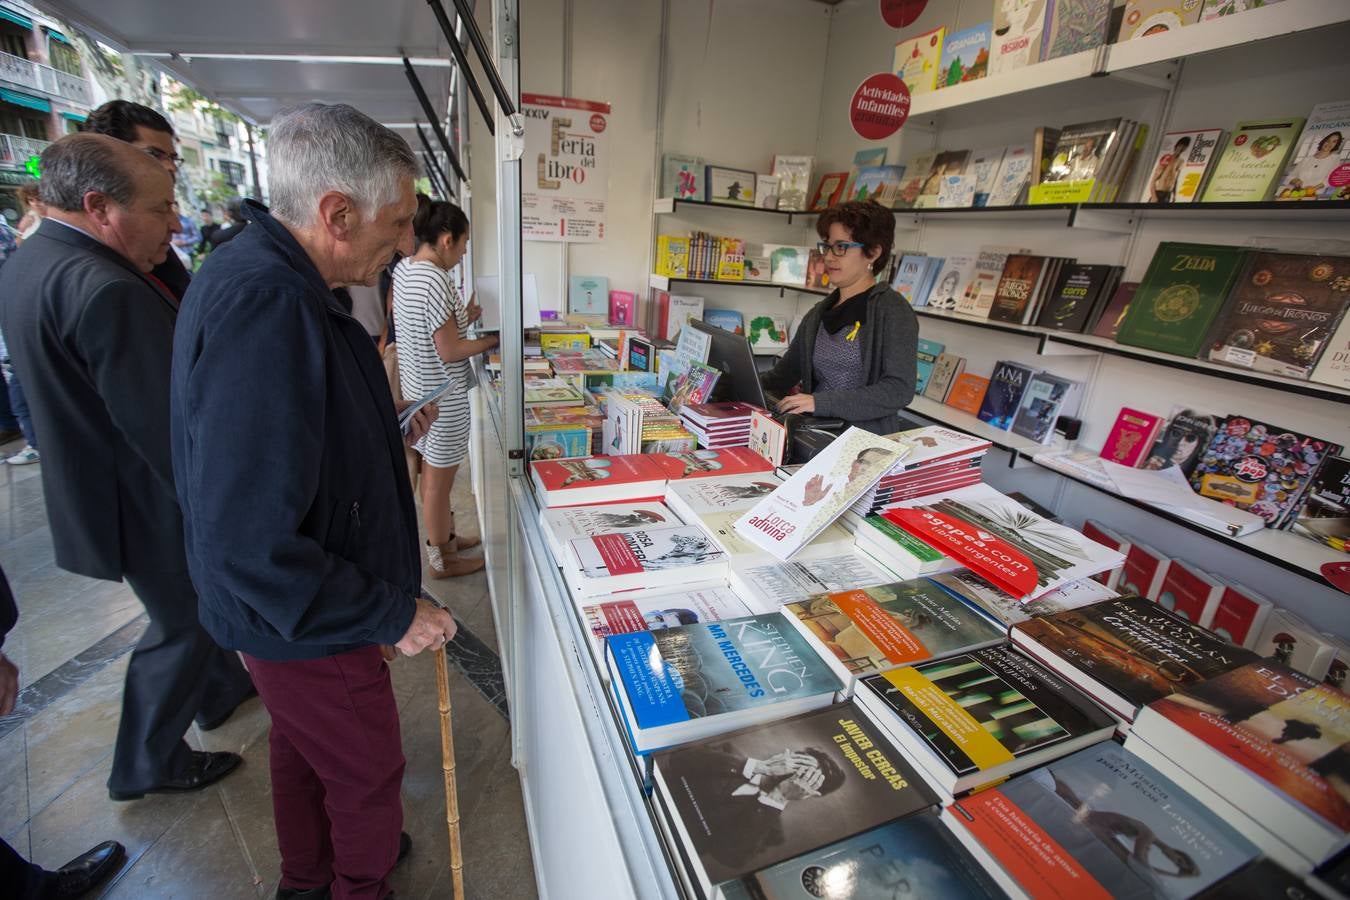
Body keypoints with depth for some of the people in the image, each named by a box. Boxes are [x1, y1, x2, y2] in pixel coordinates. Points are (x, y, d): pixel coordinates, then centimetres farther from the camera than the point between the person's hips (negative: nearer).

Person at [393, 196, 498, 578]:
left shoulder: (403, 269, 5)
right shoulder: (436, 279, -23)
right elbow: (448, 351, -22)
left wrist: (463, 318, 11)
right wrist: (494, 339, -11)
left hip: (418, 388, 9)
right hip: (441, 396, -9)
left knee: (433, 471, 22)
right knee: (438, 480, 6)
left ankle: (445, 536, 40)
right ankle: (441, 559, 23)